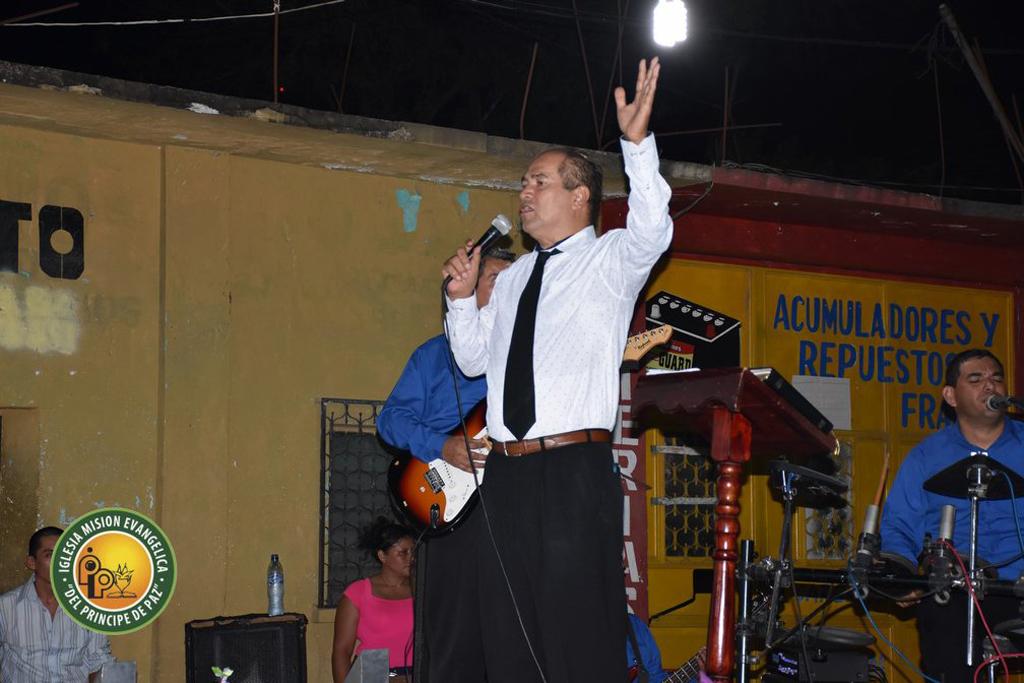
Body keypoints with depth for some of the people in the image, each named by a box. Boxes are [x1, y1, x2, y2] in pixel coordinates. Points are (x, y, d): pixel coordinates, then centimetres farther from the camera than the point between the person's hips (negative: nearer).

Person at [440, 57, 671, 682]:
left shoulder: (610, 260, 2)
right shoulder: (513, 278, 21)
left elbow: (652, 230, -21)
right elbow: (473, 359, 25)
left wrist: (638, 143, -31)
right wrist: (463, 298, 8)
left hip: (574, 472, -7)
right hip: (506, 473, 7)